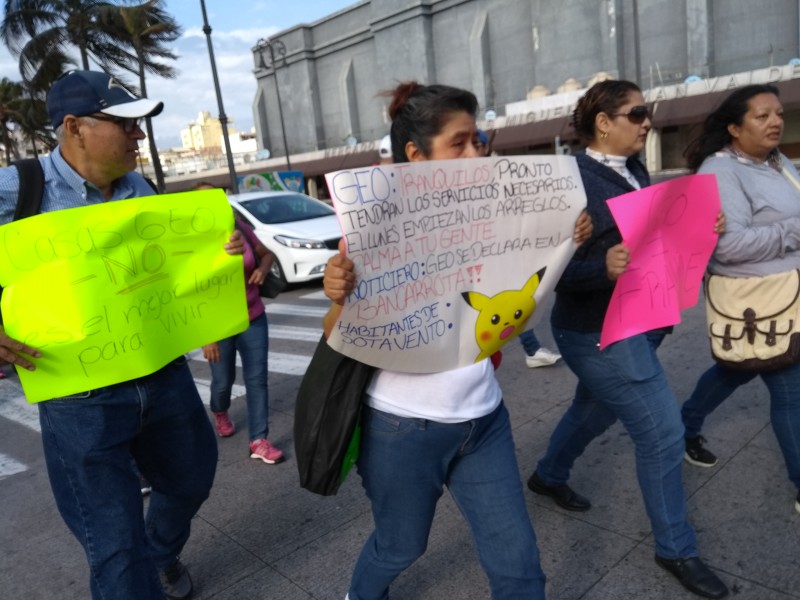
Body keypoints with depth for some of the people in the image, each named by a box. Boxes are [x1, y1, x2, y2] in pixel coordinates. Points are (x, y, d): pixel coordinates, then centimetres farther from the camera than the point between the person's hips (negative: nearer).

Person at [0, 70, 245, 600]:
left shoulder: (140, 191, 3)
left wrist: (221, 254, -8)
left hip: (164, 376, 6)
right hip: (81, 397, -5)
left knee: (191, 480, 25)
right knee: (116, 551, 4)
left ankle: (162, 555, 57)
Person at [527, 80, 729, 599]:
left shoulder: (635, 170, 8)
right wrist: (603, 267, -37)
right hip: (599, 330, -9)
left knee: (596, 409, 24)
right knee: (663, 431, -2)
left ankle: (549, 475, 50)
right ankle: (676, 549, 20)